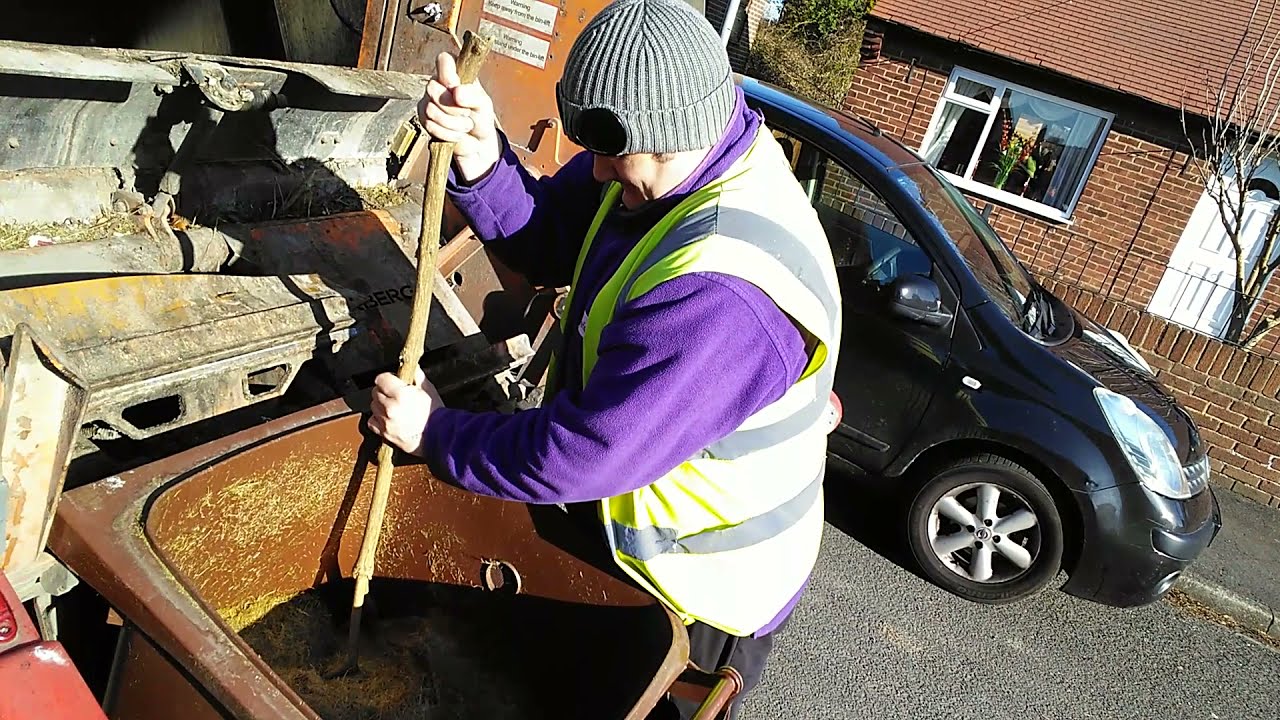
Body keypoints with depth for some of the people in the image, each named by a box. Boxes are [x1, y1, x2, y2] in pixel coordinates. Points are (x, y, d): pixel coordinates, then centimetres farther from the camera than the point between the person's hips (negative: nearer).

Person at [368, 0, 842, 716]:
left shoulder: (722, 296, -41)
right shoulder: (679, 154, -11)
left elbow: (583, 455, -34)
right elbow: (548, 242, -4)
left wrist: (433, 433, -20)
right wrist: (481, 157, -23)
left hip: (702, 587, -8)